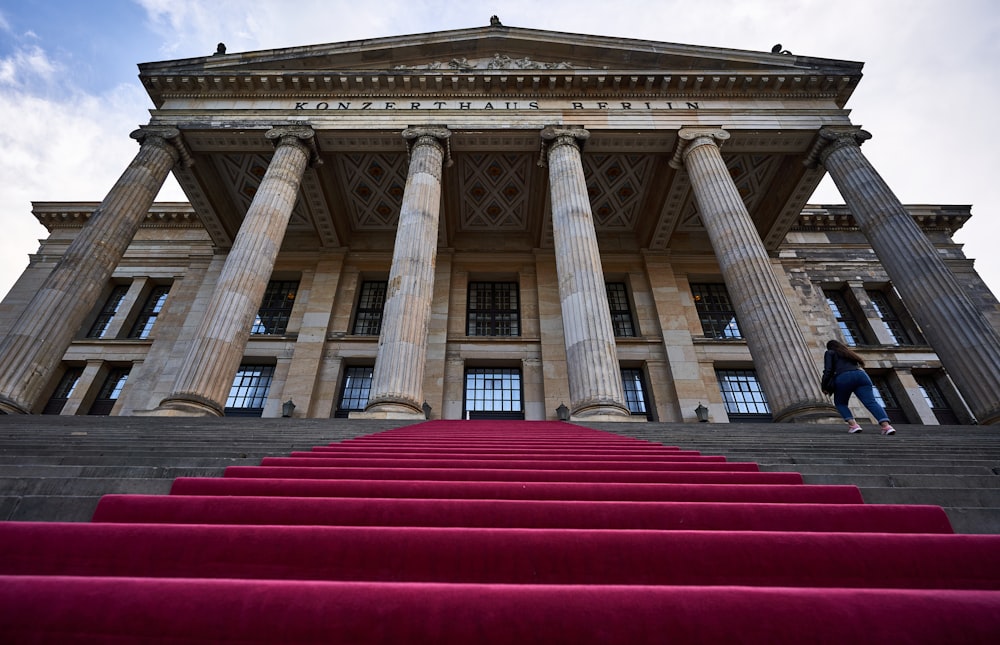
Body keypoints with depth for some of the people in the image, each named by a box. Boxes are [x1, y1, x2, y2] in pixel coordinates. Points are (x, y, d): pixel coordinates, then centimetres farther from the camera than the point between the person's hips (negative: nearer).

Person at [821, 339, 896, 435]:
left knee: (840, 403, 16)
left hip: (844, 378, -4)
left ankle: (853, 425, -4)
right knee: (871, 402, -10)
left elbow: (828, 370, 5)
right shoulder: (849, 353, 38)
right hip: (861, 375, 4)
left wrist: (825, 387, 11)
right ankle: (886, 426, -32)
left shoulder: (830, 353, 20)